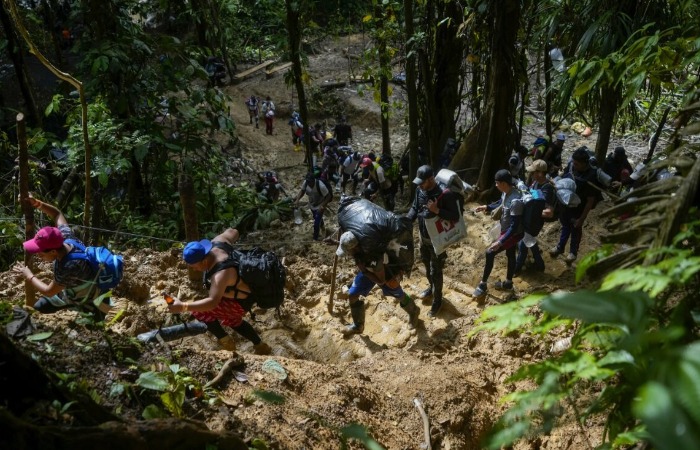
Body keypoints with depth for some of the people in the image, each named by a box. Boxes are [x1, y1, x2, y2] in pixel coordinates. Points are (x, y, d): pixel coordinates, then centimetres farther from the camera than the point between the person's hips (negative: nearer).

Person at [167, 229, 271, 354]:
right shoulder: (216, 243, -15)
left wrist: (183, 306, -52)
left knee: (199, 311, -14)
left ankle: (225, 340, 6)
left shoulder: (221, 273, -39)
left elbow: (213, 302, -47)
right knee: (231, 320, 31)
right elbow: (233, 232, 3)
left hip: (241, 301, -10)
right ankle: (260, 347, 44)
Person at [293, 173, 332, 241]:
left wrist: (322, 206, -38)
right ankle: (321, 224, 64)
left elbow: (328, 196, -29)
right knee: (316, 218, 31)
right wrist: (297, 200, -18)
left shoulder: (320, 185, -38)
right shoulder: (305, 183, -24)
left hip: (319, 206, -6)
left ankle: (315, 238, 22)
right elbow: (302, 191, -4)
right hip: (311, 205, 6)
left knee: (316, 223, -1)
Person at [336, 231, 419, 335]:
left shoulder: (374, 258, -46)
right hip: (367, 269, 6)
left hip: (385, 273, -6)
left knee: (398, 295, 19)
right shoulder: (354, 242, -29)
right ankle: (358, 326, 23)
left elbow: (381, 281, -32)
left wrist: (364, 271, -33)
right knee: (352, 295, 2)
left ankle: (414, 311, 51)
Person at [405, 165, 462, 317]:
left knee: (435, 271, 5)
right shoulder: (420, 190, -6)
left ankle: (437, 301, 24)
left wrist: (437, 210, -34)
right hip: (423, 237, 7)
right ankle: (431, 288, 50)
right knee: (427, 266, 25)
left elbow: (456, 216, -23)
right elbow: (414, 208, 7)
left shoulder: (445, 194, -26)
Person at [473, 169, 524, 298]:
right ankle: (508, 283, 43)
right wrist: (487, 207, 11)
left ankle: (483, 284, 5)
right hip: (507, 230, 9)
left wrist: (500, 242, -34)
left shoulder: (515, 201, -35)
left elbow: (514, 226, -33)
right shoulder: (506, 192, -7)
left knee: (489, 253, -9)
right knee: (510, 255, 23)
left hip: (513, 233, -9)